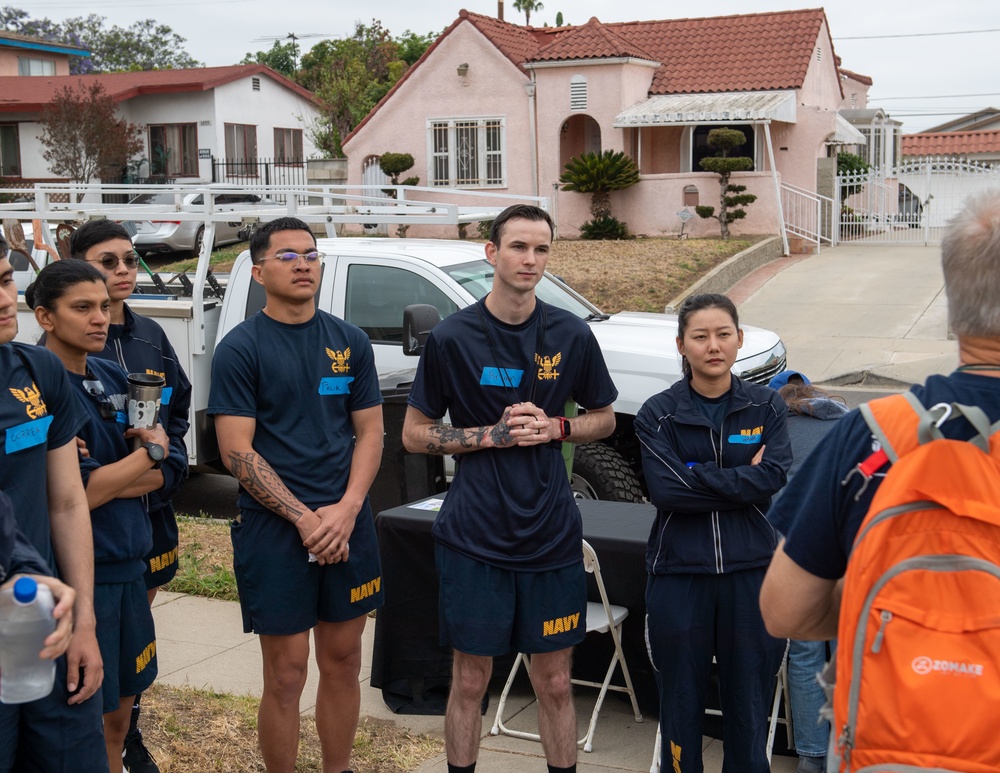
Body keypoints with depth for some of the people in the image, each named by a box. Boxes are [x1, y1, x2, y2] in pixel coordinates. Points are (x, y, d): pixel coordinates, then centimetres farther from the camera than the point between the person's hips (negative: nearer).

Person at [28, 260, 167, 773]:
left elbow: (157, 477, 6)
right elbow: (79, 494, -18)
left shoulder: (113, 378, 7)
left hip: (128, 566, 7)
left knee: (119, 715, 17)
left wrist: (108, 476, -14)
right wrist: (152, 450, -7)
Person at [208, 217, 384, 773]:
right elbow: (237, 452, -10)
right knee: (287, 676, 2)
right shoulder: (241, 348, -5)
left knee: (343, 664, 13)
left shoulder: (350, 342, 8)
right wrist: (305, 519, -15)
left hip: (348, 525, 4)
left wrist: (346, 510, -9)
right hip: (275, 533, -4)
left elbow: (370, 433, 7)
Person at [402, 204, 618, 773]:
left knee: (555, 682, 10)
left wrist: (554, 427, -8)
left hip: (552, 535, 2)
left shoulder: (572, 336, 1)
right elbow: (415, 434, 1)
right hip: (475, 536, -1)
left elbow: (604, 420, 13)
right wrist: (491, 435, -13)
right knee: (471, 680, 9)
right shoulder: (453, 338, -4)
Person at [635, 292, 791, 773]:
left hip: (751, 571, 1)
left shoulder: (766, 406, 4)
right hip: (679, 573, -1)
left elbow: (775, 477, -11)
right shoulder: (658, 414, -1)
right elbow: (665, 491, -13)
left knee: (749, 698, 11)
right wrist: (741, 481, -13)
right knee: (680, 698, 10)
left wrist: (697, 477, -14)